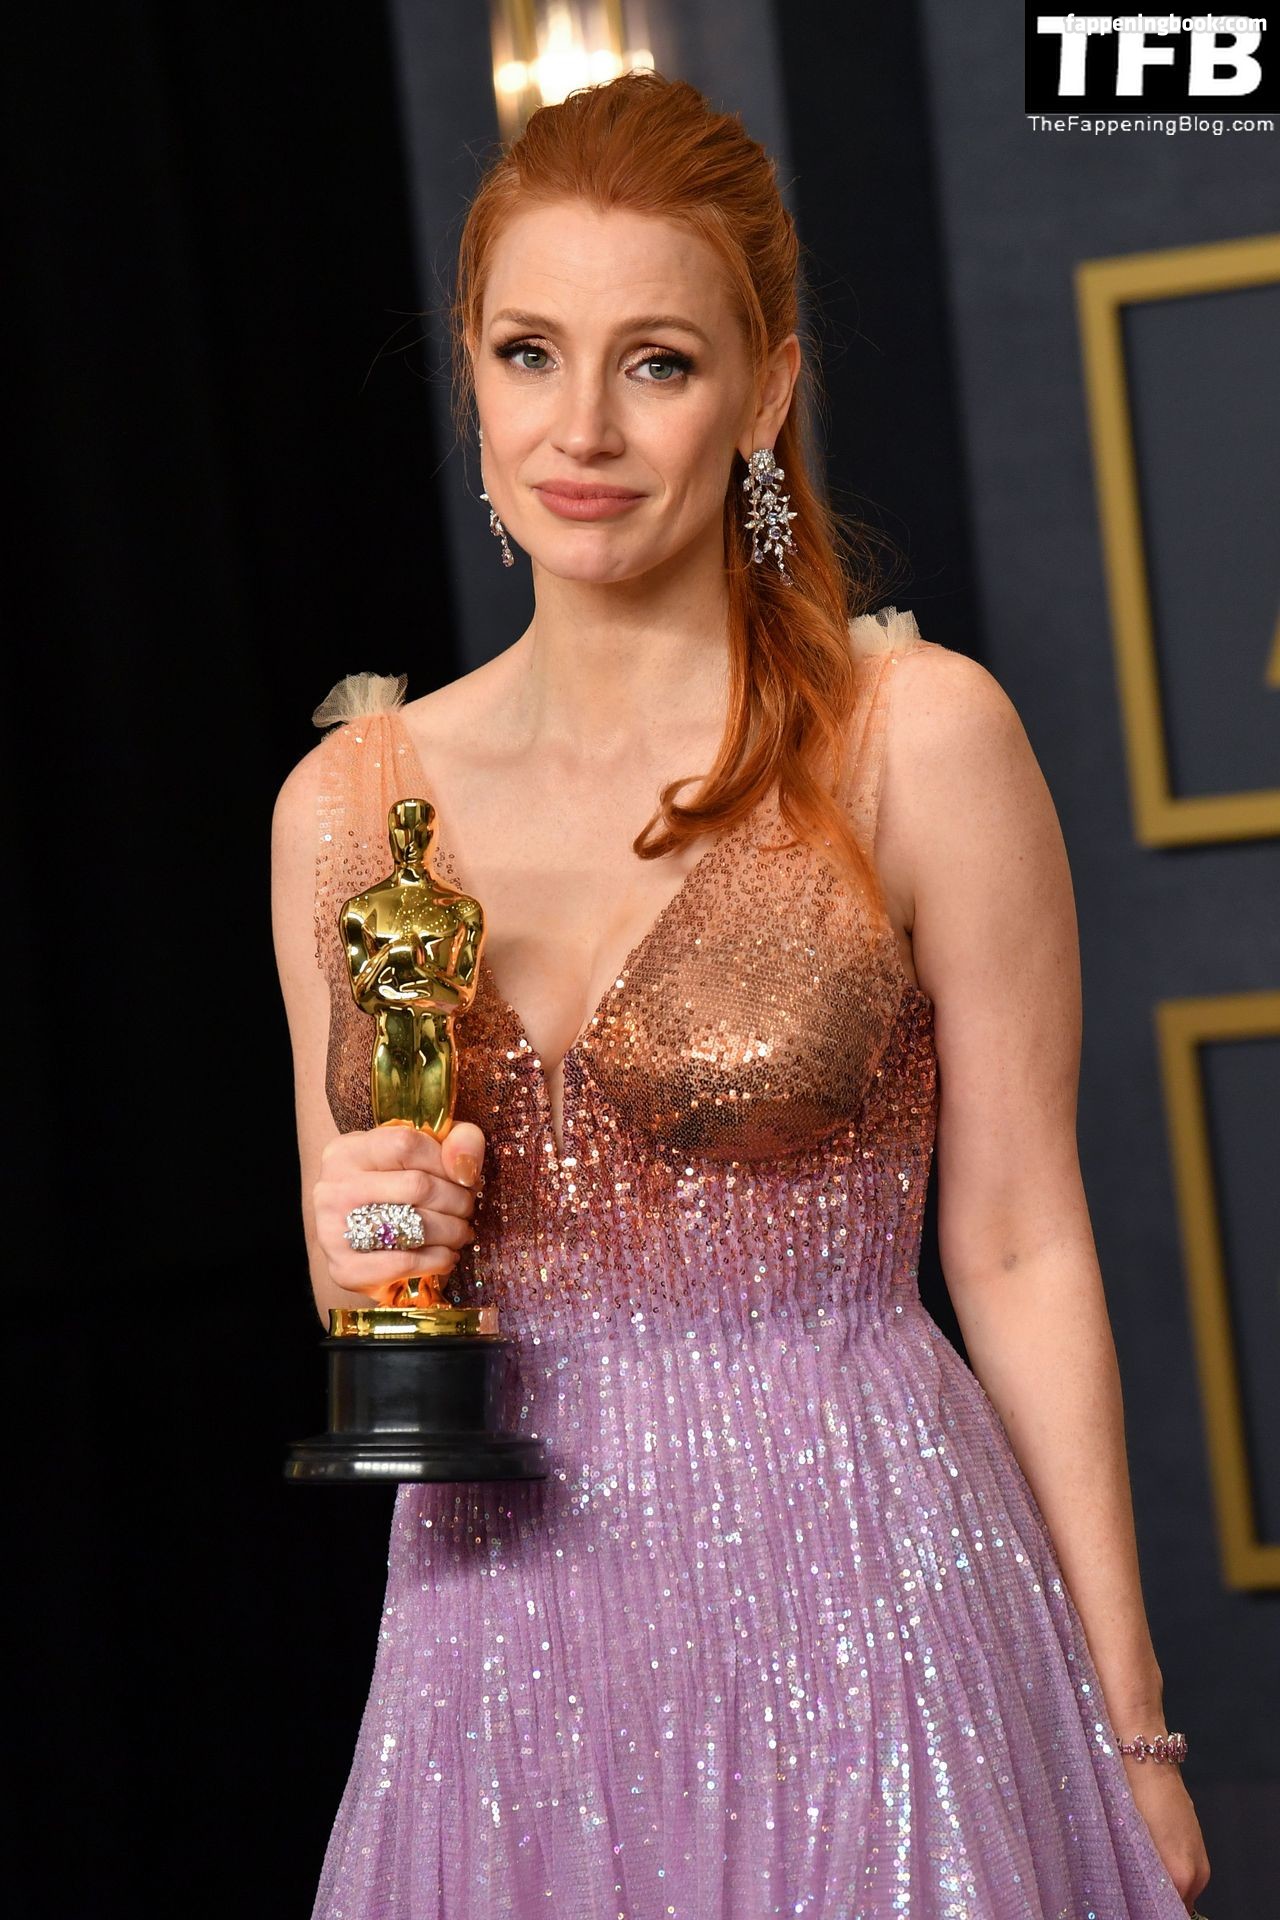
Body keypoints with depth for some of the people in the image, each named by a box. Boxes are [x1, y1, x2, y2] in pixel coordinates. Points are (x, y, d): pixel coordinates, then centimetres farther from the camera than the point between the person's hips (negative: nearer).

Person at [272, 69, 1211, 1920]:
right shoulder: (347, 799, 5)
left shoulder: (920, 735, -6)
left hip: (852, 1597, -3)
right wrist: (364, 1254, -9)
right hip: (499, 1618, 3)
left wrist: (1127, 1726, -2)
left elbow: (1021, 1248, -4)